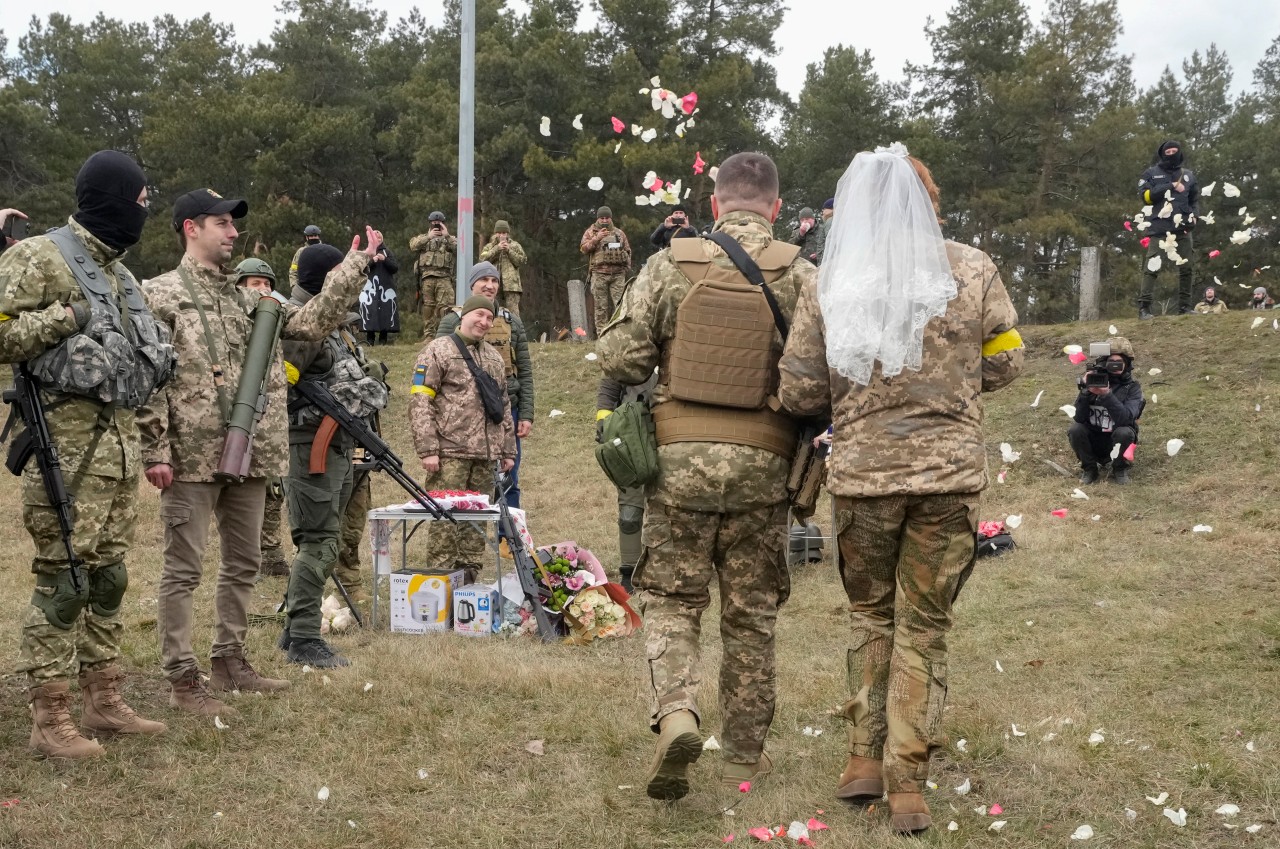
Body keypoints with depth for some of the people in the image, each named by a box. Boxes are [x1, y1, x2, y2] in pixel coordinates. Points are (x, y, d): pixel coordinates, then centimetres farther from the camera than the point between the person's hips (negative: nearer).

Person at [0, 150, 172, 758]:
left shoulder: (118, 272, 18)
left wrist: (155, 355, 11)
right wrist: (67, 315, -19)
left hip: (119, 439, 8)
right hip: (67, 441, -8)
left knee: (108, 576, 13)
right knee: (63, 580, -6)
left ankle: (103, 700, 22)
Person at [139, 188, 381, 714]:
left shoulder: (246, 301, 16)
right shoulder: (162, 294, -4)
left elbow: (312, 321, 12)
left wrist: (355, 267, 6)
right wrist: (155, 451, -17)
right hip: (193, 458, -7)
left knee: (243, 563, 14)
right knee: (183, 570, -2)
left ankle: (229, 662, 26)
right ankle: (183, 680, 1)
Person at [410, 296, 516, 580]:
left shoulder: (494, 357, 21)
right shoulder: (438, 350, 0)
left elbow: (504, 406, 26)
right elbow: (420, 401, -7)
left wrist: (508, 450, 19)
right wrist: (427, 449, -15)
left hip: (486, 455, 6)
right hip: (450, 453, -6)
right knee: (445, 517, -8)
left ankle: (469, 576, 15)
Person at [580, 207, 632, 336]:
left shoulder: (619, 233, 18)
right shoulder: (591, 232, 11)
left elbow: (628, 251, 21)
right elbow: (583, 248, -2)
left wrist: (627, 267, 7)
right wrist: (596, 239, -16)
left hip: (618, 273, 2)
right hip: (599, 273, -2)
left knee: (619, 304, -4)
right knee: (601, 306, -3)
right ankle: (601, 334, -2)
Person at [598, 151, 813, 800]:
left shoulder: (670, 265, -1)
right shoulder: (800, 275, -2)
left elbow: (619, 357, -4)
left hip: (680, 455, 0)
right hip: (761, 463, 0)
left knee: (672, 599, 10)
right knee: (751, 613, 11)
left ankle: (675, 713, -14)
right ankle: (744, 754, 19)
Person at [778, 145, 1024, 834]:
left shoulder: (827, 290, -4)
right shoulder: (972, 271, -4)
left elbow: (799, 394, -2)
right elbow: (1003, 363, 4)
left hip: (862, 473, 0)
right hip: (950, 472, 0)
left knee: (871, 615, 20)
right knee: (924, 626, 9)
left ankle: (866, 757, 19)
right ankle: (906, 783, 8)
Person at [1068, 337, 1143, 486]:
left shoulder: (1132, 387, -9)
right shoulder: (1094, 381, -5)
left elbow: (1126, 419, -26)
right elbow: (1079, 418, -13)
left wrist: (1107, 394, -36)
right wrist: (1085, 391, -27)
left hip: (1116, 441, -2)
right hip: (1093, 441, 2)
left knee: (1124, 432, -32)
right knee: (1075, 430, -26)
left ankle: (1119, 469, -3)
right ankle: (1090, 469, -1)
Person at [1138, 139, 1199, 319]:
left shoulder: (1188, 175, 17)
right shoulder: (1151, 174, 6)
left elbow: (1195, 199, 22)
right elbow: (1145, 195, -9)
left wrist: (1193, 215, 2)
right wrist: (1171, 186, -12)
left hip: (1183, 229, 4)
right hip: (1160, 229, -4)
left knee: (1186, 268, 5)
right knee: (1152, 267, -12)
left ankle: (1185, 307, 12)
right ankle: (1144, 307, -14)